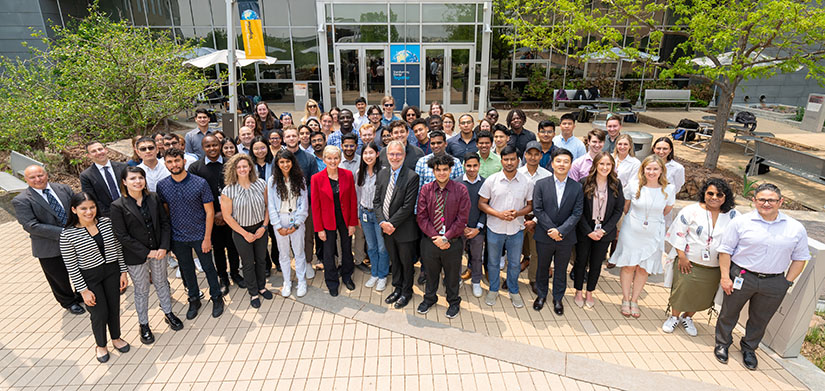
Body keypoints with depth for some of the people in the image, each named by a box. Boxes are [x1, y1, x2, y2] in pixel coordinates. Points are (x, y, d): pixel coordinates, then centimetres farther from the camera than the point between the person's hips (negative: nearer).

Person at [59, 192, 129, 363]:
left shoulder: (106, 222, -8)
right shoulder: (68, 234, -16)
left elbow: (118, 248, 2)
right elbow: (71, 267, -11)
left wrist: (123, 272, 2)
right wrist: (83, 290, -10)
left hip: (112, 272, 3)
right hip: (89, 278, -3)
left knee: (114, 307, 15)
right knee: (99, 313, 6)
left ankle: (116, 338, 41)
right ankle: (101, 345, 34)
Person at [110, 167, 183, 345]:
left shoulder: (153, 198, -4)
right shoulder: (118, 206, -13)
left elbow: (165, 222, -1)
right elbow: (122, 236, -14)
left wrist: (163, 247, -11)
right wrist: (146, 252, -16)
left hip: (158, 251, 3)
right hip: (136, 257, -3)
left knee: (161, 283, 19)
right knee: (141, 290, 12)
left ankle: (168, 314, 38)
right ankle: (144, 325, 29)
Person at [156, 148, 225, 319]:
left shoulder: (200, 183, -13)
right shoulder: (162, 186, -4)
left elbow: (209, 212, -10)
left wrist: (207, 238, -12)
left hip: (200, 235, -3)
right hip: (177, 238, 3)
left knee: (208, 267, 9)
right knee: (187, 270, 17)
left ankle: (217, 298, 29)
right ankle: (194, 300, 36)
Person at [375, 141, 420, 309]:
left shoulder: (411, 176, -15)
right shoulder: (382, 174, 5)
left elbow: (408, 206, -18)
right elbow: (377, 200, 4)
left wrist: (392, 224, -16)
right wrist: (382, 222, -9)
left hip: (404, 230, -5)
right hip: (386, 229, 5)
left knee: (406, 262, 12)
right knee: (394, 260, 21)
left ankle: (406, 292, 32)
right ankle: (397, 288, 39)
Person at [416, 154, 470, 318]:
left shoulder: (460, 190, -7)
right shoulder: (425, 190, -2)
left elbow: (462, 219, -9)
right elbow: (421, 217, -4)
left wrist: (445, 237, -14)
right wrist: (435, 237, -12)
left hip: (453, 242, -1)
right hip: (429, 241, 2)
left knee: (452, 275, 15)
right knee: (431, 272, 19)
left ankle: (453, 303, 39)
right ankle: (429, 298, 44)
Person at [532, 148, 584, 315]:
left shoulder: (577, 187, -3)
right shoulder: (541, 184, -5)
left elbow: (577, 213, -7)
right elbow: (538, 210, -9)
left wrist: (560, 231, -17)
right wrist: (551, 229, -16)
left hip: (566, 237, 1)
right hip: (544, 236, 0)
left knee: (561, 270, 14)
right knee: (542, 267, 16)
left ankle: (558, 298, 33)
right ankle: (541, 295, 36)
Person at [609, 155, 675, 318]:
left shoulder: (668, 190, -7)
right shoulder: (633, 186, -10)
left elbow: (666, 211, 10)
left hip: (653, 235, 1)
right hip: (631, 232, -1)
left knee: (644, 268, 9)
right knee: (628, 266, 6)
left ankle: (634, 300, 25)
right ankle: (625, 300, 22)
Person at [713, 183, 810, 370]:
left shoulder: (796, 228, 1)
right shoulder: (740, 222, -7)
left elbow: (800, 258, 9)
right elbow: (725, 250, -4)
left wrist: (787, 282, 2)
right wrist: (725, 277, -8)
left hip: (774, 283, 2)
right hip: (741, 277, -2)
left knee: (760, 319, 16)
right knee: (729, 312, 11)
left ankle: (749, 348, 39)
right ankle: (722, 343, 34)